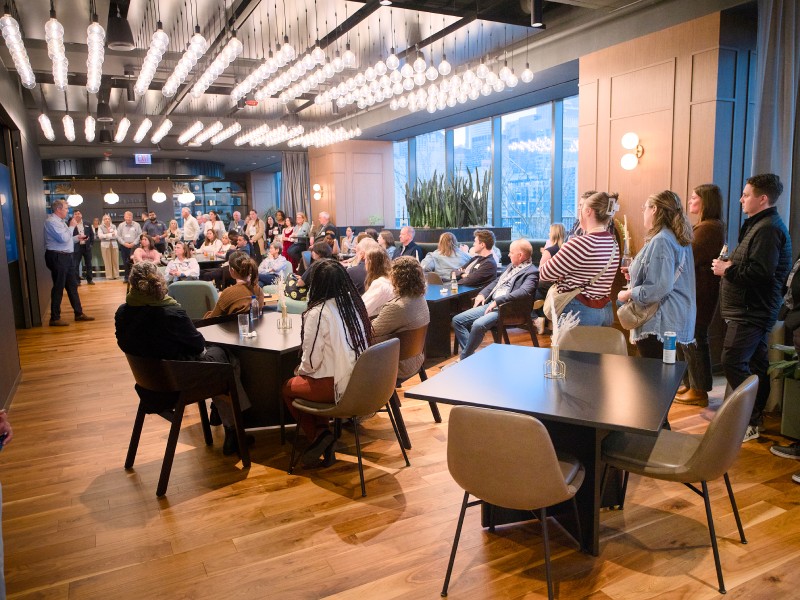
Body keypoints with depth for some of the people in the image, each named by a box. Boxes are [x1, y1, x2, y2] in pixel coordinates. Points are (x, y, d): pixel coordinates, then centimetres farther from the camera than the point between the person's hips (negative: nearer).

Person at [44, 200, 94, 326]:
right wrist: (71, 227, -10)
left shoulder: (60, 221, 15)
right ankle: (55, 318, 6)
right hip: (57, 257, -10)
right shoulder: (52, 221, -15)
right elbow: (63, 238, -22)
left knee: (72, 285, 13)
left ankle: (78, 313, 21)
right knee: (58, 287, -3)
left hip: (66, 256, 10)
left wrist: (77, 238, 11)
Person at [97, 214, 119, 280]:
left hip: (114, 244, 2)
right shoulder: (101, 227, 5)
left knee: (115, 260, 1)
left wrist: (106, 235, -10)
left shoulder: (113, 226, 10)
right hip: (105, 245, -2)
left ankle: (116, 275, 8)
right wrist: (111, 234, -10)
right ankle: (109, 276, 2)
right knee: (107, 261, -2)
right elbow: (100, 236, -8)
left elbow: (116, 235, 0)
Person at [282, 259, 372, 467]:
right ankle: (322, 436, 19)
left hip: (337, 385, -7)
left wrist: (301, 371, 9)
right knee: (315, 381, 29)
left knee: (287, 388, 18)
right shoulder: (354, 303, 3)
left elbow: (312, 359, -14)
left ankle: (319, 435, 9)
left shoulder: (318, 312, -17)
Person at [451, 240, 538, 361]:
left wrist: (498, 301, -26)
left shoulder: (531, 272, -8)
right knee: (457, 320, -1)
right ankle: (470, 354, 1)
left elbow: (524, 292, -24)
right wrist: (482, 294, 11)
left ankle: (463, 359, -15)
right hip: (490, 303, 9)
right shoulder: (511, 266, 20)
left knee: (478, 325, -33)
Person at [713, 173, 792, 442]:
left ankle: (750, 422, -3)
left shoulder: (767, 228, -17)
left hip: (752, 312, -11)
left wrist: (727, 270, -16)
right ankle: (753, 417, 25)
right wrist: (731, 264, 3)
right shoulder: (761, 225, 17)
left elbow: (761, 272, -27)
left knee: (732, 362, -11)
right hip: (754, 309, 11)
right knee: (755, 364, 15)